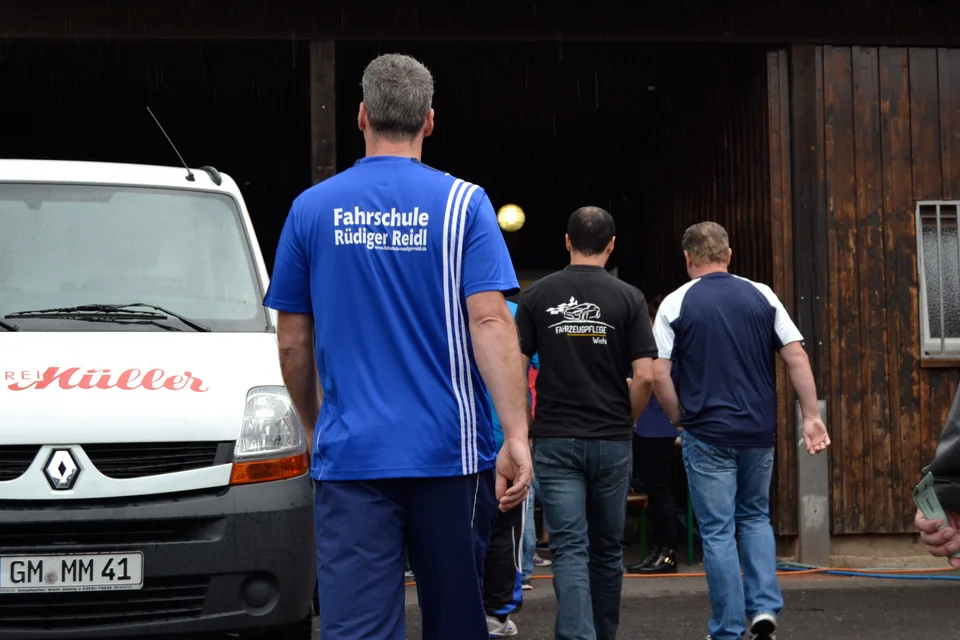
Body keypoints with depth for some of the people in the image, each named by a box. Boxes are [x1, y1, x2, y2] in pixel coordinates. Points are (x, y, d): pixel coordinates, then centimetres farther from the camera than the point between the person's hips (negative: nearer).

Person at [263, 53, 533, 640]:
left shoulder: (312, 208, 5)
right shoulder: (462, 204, -2)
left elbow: (293, 343, 9)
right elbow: (490, 322, -13)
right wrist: (517, 436, -15)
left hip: (350, 454, 1)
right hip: (450, 451, -1)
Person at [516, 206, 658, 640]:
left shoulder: (537, 295, 0)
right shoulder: (628, 298, -3)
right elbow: (644, 377, -8)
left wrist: (525, 428, 8)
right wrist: (627, 423, 9)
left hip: (555, 441, 0)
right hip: (611, 441, 0)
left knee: (569, 550, -4)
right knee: (607, 549, 15)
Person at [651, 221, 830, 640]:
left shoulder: (676, 304, -3)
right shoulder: (762, 296, 3)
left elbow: (659, 374, -7)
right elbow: (797, 358, -1)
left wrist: (679, 418, 7)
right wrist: (811, 415, 3)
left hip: (707, 433, -3)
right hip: (760, 431, 3)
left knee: (718, 531, 3)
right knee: (755, 518, 20)